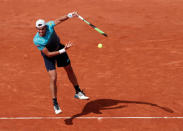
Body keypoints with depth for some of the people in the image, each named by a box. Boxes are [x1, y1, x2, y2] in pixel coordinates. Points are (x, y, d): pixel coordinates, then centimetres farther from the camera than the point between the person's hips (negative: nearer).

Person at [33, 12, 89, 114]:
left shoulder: (49, 26, -27)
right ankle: (55, 104, 4)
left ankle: (78, 92, 39)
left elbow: (59, 20, -6)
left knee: (70, 70, 18)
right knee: (53, 79, -13)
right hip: (49, 56, -4)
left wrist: (69, 15, -19)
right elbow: (48, 54, -30)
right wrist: (62, 51, -36)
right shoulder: (37, 40, -33)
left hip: (59, 48, 5)